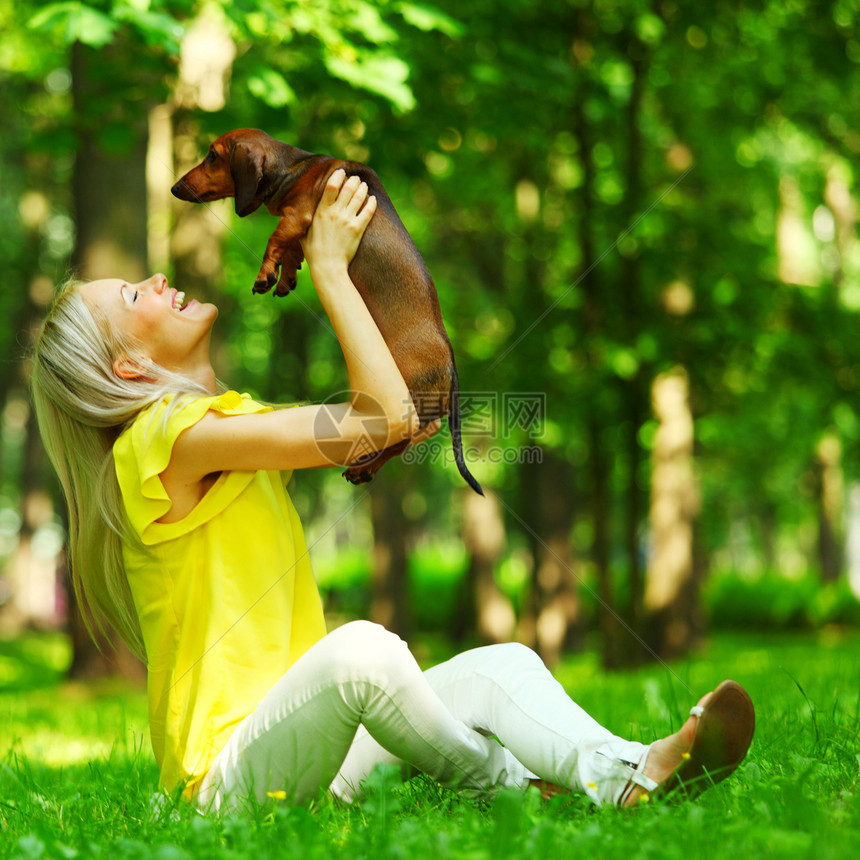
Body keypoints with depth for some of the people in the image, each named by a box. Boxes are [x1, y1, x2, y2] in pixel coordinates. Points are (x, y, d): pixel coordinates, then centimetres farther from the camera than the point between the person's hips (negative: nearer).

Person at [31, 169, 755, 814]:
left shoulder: (233, 422, 19)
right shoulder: (167, 437, -13)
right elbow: (385, 416, -17)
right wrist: (329, 267, -6)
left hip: (296, 742, 9)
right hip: (229, 773, -9)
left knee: (503, 663, -6)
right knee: (359, 646, -37)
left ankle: (635, 773, -32)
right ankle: (516, 789, -19)